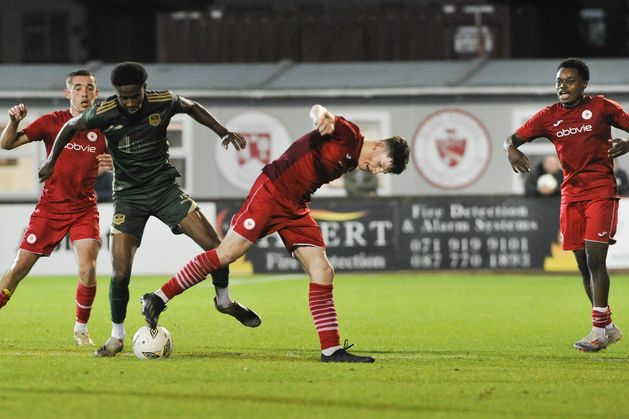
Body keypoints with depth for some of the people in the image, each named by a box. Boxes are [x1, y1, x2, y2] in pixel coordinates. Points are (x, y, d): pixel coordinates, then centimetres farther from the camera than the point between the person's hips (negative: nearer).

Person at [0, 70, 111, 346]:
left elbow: (103, 169, 9)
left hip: (85, 209, 1)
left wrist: (111, 165, -15)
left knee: (87, 270, -16)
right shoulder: (53, 122, -5)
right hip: (50, 207, -1)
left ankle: (81, 329, 6)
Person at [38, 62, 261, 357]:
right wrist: (51, 161, 9)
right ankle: (117, 336, 10)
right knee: (120, 273, -12)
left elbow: (192, 108, 10)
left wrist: (224, 133, 6)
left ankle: (224, 301, 20)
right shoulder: (104, 114, -17)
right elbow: (71, 127, 3)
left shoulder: (163, 102, -14)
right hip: (128, 196, -1)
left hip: (165, 187, 1)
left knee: (215, 246, -8)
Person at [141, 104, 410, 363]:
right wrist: (323, 116, -49)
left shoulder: (353, 161, 15)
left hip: (296, 209, 9)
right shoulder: (347, 134, -10)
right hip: (271, 192, -9)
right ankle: (158, 299, -3)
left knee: (323, 272, -2)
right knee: (227, 253, -13)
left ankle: (331, 350, -1)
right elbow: (316, 111, -28)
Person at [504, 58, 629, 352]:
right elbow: (513, 138, 8)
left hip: (601, 191, -4)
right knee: (583, 264, 7)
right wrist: (511, 151, -16)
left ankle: (599, 329, -13)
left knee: (594, 258, -15)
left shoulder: (601, 107, -1)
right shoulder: (549, 117, 7)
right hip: (571, 193, 5)